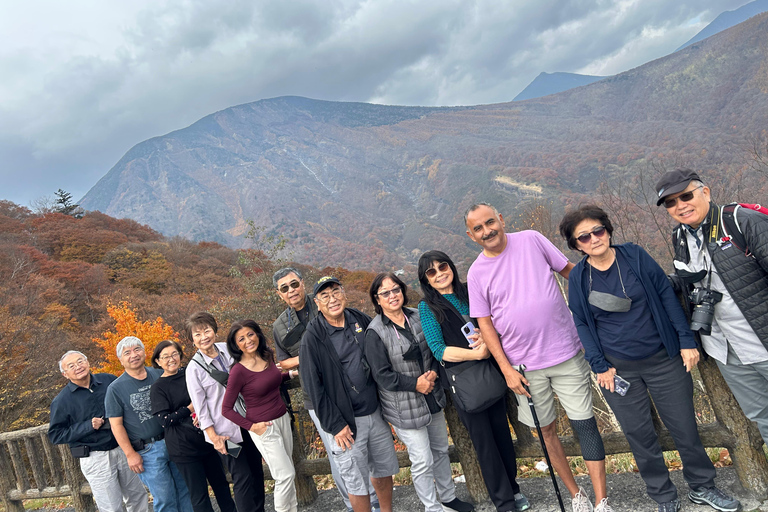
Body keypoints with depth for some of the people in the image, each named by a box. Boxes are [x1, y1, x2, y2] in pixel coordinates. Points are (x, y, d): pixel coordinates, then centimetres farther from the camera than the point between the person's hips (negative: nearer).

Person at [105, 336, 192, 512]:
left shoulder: (159, 374, 4)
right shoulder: (115, 389, -5)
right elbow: (116, 425, -5)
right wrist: (130, 454, -8)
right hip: (147, 451, -3)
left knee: (186, 491, 12)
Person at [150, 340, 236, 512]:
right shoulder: (157, 388, -6)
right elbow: (165, 419, -13)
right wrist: (190, 408, -16)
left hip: (207, 438, 5)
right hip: (183, 447, -4)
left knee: (221, 484, 14)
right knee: (199, 494, 2)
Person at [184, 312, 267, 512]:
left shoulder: (227, 349, 0)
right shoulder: (194, 368, -11)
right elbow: (200, 407, -7)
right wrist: (214, 437, -9)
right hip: (225, 430, -5)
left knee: (257, 472, 12)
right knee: (243, 477, 0)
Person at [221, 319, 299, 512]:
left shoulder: (267, 356, 0)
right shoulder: (238, 371, -18)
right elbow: (226, 409, -11)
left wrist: (291, 373, 9)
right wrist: (252, 426, -14)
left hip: (283, 419, 6)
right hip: (263, 427, -6)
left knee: (288, 471, 14)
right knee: (286, 474, -3)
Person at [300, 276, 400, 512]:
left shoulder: (360, 319, 2)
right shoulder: (313, 336, -12)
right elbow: (313, 385, -12)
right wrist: (335, 425, -13)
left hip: (376, 411, 5)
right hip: (347, 420, -5)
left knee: (384, 469, 19)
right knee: (357, 483, 5)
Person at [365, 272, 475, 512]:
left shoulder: (418, 316, -3)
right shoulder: (375, 332, -19)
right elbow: (382, 375, -17)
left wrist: (433, 372, -11)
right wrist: (415, 383, -20)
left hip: (432, 397, 6)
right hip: (404, 407, -6)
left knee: (441, 450, 22)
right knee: (422, 461, 3)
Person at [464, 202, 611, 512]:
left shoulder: (531, 240, -4)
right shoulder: (476, 273, -3)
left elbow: (570, 270, 5)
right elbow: (485, 324, -2)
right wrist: (507, 369, -6)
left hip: (566, 352, -1)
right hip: (524, 366, 1)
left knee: (584, 423, 1)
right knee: (546, 430, 12)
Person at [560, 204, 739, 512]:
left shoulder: (634, 256, -7)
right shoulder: (578, 277, -6)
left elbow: (666, 295, -2)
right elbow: (581, 324, 0)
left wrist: (686, 340, -5)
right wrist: (599, 366, -6)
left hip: (663, 358, 0)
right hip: (617, 368, 0)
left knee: (684, 426, 11)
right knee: (640, 436, 9)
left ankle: (702, 486, 36)